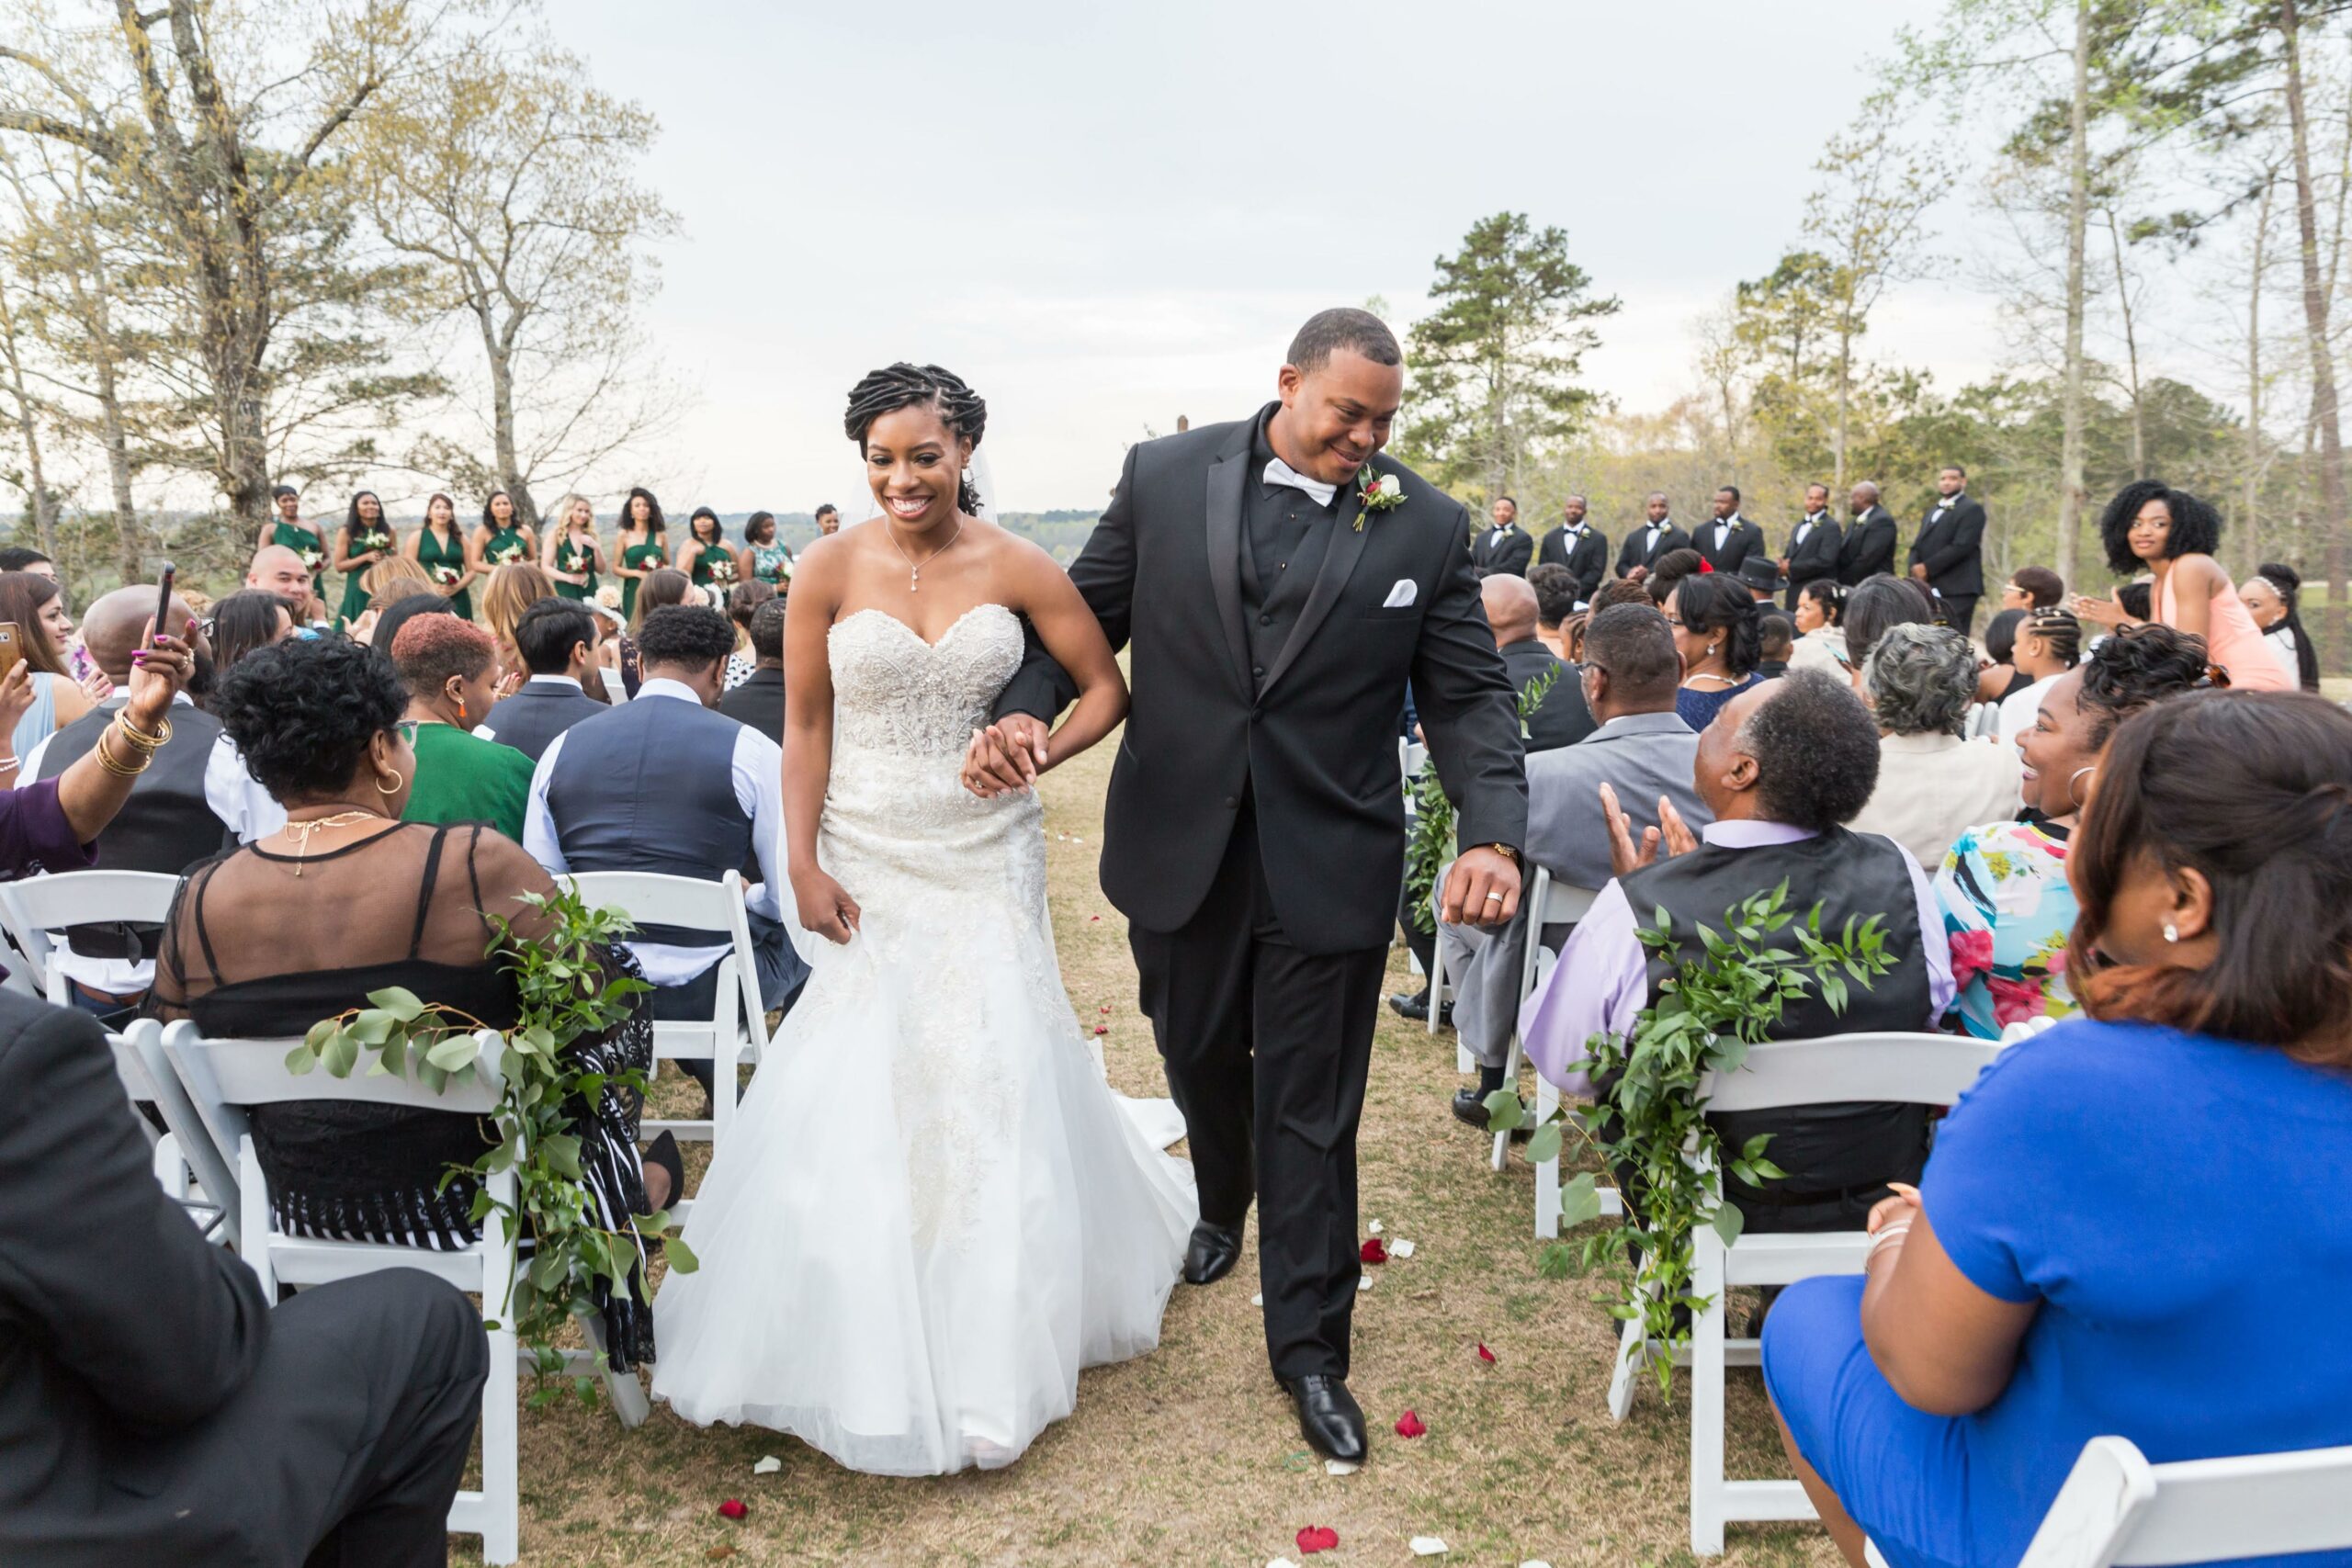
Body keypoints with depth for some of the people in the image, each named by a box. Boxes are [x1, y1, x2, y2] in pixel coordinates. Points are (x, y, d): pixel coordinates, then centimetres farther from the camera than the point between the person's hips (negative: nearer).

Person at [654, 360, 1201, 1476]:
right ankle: (871, 1344, 24)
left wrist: (1036, 754, -12)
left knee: (992, 1079, 4)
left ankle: (988, 1346, 21)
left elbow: (1107, 687, 4)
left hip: (986, 853, 1)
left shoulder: (1016, 568, -5)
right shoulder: (829, 569, -5)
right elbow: (805, 727, -1)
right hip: (868, 859, 0)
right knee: (858, 1084, 2)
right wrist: (804, 865, -7)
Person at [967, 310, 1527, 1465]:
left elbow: (1468, 695, -4)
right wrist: (1024, 709, -16)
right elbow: (1082, 619, 3)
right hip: (1179, 848, 2)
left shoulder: (1426, 526, -4)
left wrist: (1493, 834, -20)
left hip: (1328, 864, -2)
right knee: (1200, 1059, 23)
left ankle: (1308, 1345, 24)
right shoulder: (1165, 478, -3)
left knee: (1310, 1112, 6)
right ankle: (1222, 1204, 56)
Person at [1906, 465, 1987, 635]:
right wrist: (1916, 569, -5)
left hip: (1958, 588, -8)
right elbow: (1918, 546, 16)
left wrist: (1927, 568, -14)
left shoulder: (1971, 509, -3)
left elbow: (1961, 546, -15)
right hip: (1931, 588, 8)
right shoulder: (1933, 511, 24)